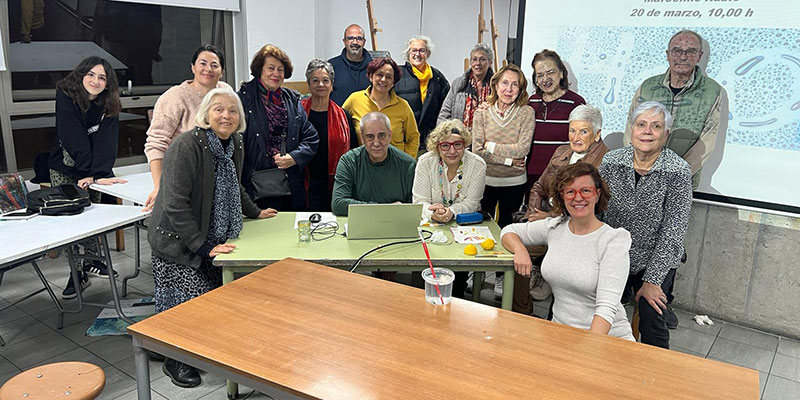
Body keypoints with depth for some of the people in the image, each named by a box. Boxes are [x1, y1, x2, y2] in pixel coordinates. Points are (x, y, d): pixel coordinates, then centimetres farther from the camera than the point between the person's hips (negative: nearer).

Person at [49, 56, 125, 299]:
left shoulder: (109, 105, -7)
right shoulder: (65, 97, -14)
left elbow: (106, 141, -17)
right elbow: (74, 140, -20)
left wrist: (99, 174, -29)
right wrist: (90, 172, -24)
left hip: (93, 169, 2)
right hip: (64, 169, -2)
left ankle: (91, 261, 23)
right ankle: (78, 273, 3)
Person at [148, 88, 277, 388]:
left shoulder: (234, 146, 4)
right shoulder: (186, 147, -20)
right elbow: (175, 205, -24)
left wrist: (255, 212, 27)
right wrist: (203, 246, -25)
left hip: (211, 242, 7)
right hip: (177, 243, -7)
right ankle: (175, 360, 16)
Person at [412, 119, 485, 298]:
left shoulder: (477, 165, -9)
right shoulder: (425, 162, -9)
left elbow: (471, 203, -10)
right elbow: (419, 201, -11)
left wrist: (451, 212, -31)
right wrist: (433, 213, -34)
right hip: (432, 224, 0)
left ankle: (456, 298, 3)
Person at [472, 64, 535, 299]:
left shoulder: (526, 113, -5)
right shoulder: (482, 113, -3)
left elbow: (522, 148, -15)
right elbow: (477, 150, -11)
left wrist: (492, 146, -13)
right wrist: (509, 159, -15)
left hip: (514, 183, -1)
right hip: (485, 181, 1)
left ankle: (501, 276, 28)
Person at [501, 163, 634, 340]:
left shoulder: (613, 241, -10)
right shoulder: (555, 226, 4)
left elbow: (607, 306, -19)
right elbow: (509, 231, 17)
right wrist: (520, 250, -5)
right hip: (561, 332, 3)